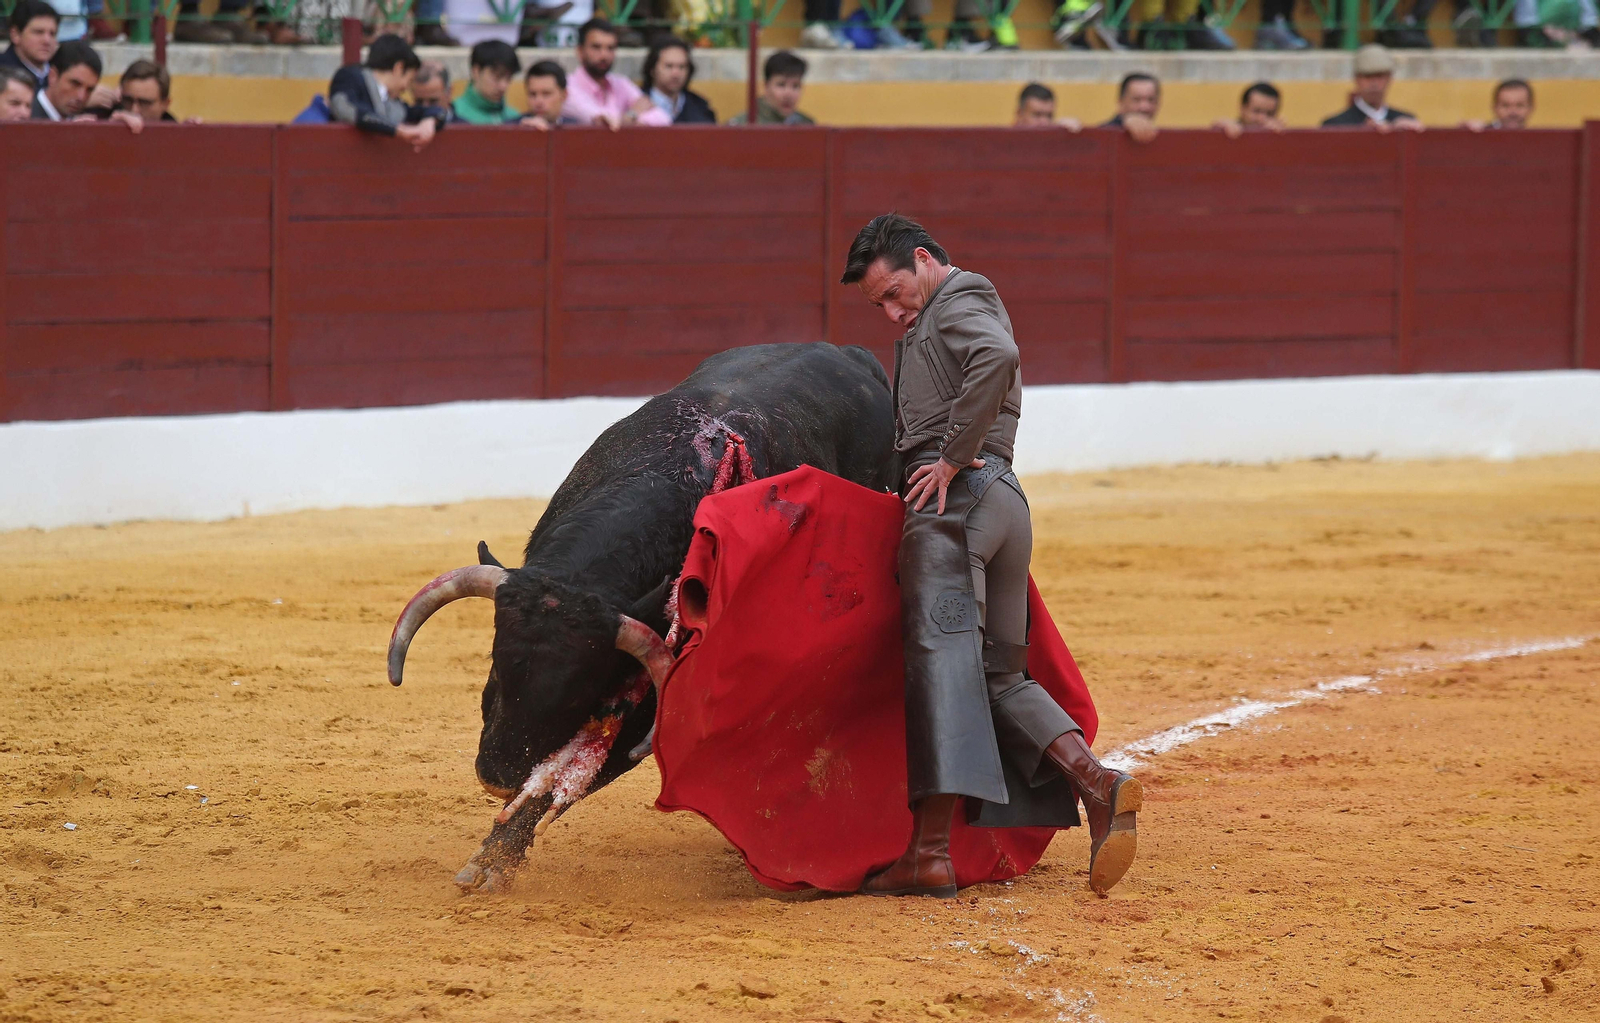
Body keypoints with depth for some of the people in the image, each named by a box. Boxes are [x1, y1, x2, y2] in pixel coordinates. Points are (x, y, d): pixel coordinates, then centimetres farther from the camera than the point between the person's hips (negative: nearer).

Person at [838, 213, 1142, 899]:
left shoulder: (956, 306, -1)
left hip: (956, 492, -10)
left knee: (940, 654, -17)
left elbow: (998, 358, -23)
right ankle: (1096, 785, -9)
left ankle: (931, 851, -26)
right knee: (998, 674, 12)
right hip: (1005, 501, 10)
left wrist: (952, 458, -19)